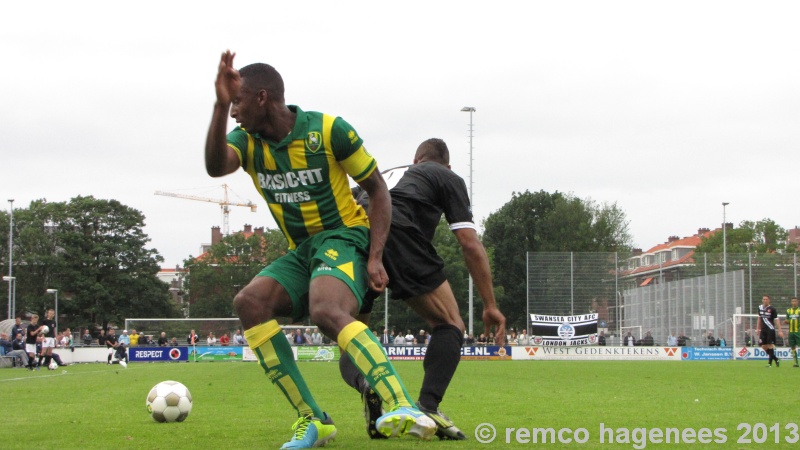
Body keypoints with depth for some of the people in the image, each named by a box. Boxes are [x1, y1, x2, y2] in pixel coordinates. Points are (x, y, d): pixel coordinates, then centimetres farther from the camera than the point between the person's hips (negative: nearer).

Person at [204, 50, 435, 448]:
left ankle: (402, 408, -51)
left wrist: (375, 258, -13)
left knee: (326, 311, -37)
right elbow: (215, 167, -20)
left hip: (344, 238, -6)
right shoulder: (247, 140, 3)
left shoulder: (329, 130, -9)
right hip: (301, 252, 6)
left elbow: (378, 189, -2)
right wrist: (220, 106, -32)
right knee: (249, 302, -22)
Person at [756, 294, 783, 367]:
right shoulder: (760, 307, 9)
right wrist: (757, 329, 18)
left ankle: (770, 362, -4)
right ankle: (775, 359, 19)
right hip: (763, 330, 6)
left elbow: (776, 320, -7)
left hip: (770, 329, -6)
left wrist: (779, 331, -11)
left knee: (770, 345, -8)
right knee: (763, 346, 3)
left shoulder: (772, 309, -7)